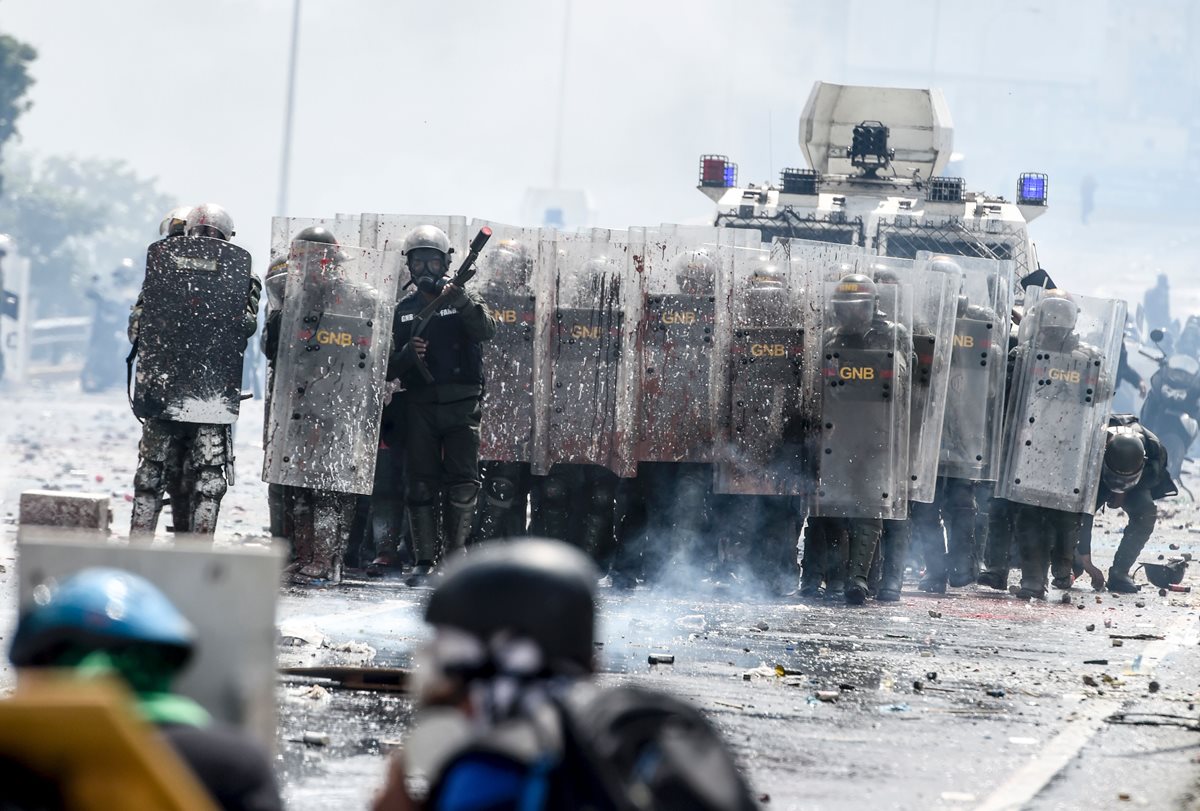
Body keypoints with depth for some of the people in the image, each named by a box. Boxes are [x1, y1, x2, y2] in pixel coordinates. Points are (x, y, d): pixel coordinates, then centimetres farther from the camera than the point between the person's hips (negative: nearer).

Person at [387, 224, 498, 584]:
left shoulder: (465, 301, 6)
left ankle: (457, 553, -3)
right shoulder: (404, 309, 14)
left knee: (463, 484, -8)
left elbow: (486, 330, -15)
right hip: (419, 406, 3)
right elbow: (391, 367, 13)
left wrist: (462, 302, -30)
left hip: (461, 405, -3)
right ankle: (424, 560, 4)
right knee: (421, 484, 1)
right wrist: (408, 354, -9)